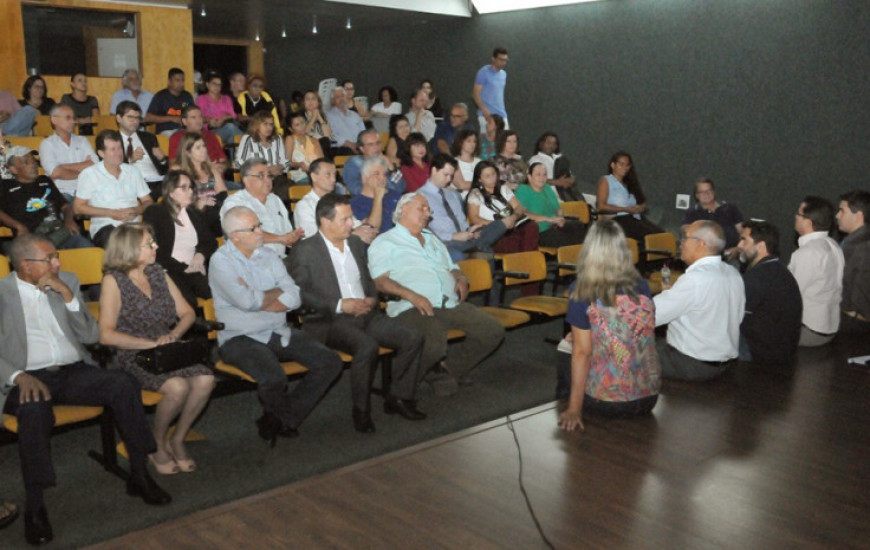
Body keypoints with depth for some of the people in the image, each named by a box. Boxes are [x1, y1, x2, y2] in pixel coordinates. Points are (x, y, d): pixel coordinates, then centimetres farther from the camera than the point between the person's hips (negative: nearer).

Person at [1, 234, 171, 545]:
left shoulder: (67, 283, 13)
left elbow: (91, 336, 8)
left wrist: (68, 296, -5)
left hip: (74, 372, 4)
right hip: (28, 378, -3)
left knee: (124, 384, -24)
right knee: (34, 407, -37)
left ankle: (139, 475, -13)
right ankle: (35, 508, -24)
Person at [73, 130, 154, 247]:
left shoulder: (133, 172, 22)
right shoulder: (89, 174, 8)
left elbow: (148, 202, 21)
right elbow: (78, 207, 4)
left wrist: (137, 210, -3)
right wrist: (111, 213, -6)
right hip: (105, 226, -4)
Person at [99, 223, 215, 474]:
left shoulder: (157, 272, 13)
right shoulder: (114, 281, -4)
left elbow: (187, 312, 11)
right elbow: (107, 335, -13)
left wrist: (173, 335, -11)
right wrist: (153, 344, -19)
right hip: (133, 357, -5)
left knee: (205, 380, -24)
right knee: (178, 387, -31)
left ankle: (177, 439, -1)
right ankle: (157, 444, -4)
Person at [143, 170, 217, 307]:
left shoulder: (195, 215, 27)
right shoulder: (154, 213, 10)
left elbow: (211, 241, 22)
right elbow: (156, 252, 0)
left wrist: (201, 255, -1)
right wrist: (183, 268, -8)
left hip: (195, 269, 5)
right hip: (170, 270, -5)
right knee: (188, 302, -38)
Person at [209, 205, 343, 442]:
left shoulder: (268, 255, 11)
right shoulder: (221, 261, -6)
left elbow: (295, 297, 1)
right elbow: (247, 302, -20)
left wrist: (260, 300, -12)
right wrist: (277, 292, -2)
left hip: (279, 332, 7)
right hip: (240, 338, -6)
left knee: (330, 362, -7)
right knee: (273, 378, -33)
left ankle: (281, 421, 4)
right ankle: (280, 417, 4)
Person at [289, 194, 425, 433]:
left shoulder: (356, 244, 18)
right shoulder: (304, 251, -3)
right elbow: (300, 294, -9)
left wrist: (372, 299, 2)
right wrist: (340, 305, -17)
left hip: (367, 314, 7)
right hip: (330, 321, -6)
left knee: (413, 338, -13)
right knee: (367, 347, -34)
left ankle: (398, 397, 2)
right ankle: (361, 410, -14)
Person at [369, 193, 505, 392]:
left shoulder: (433, 240, 32)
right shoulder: (385, 242, 8)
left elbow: (452, 268, 34)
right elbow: (380, 281, -6)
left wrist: (461, 279, 9)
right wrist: (411, 295, -20)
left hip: (452, 304, 7)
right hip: (414, 308, -7)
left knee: (494, 331, -11)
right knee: (434, 345, -35)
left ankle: (451, 367, 7)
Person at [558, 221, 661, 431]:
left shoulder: (582, 292, -13)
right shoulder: (642, 287, -1)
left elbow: (582, 352, -13)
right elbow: (645, 339, 12)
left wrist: (574, 410, -7)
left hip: (604, 403, -4)